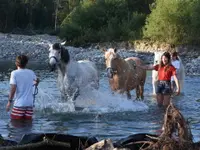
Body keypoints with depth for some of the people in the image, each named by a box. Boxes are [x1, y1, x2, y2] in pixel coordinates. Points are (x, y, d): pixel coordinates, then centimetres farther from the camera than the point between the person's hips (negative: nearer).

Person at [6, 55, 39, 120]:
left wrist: (9, 101, -9)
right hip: (30, 104, 4)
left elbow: (13, 88, -14)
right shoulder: (31, 73, 7)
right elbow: (36, 83, 27)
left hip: (19, 104, -4)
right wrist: (36, 82, 50)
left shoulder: (14, 73, -7)